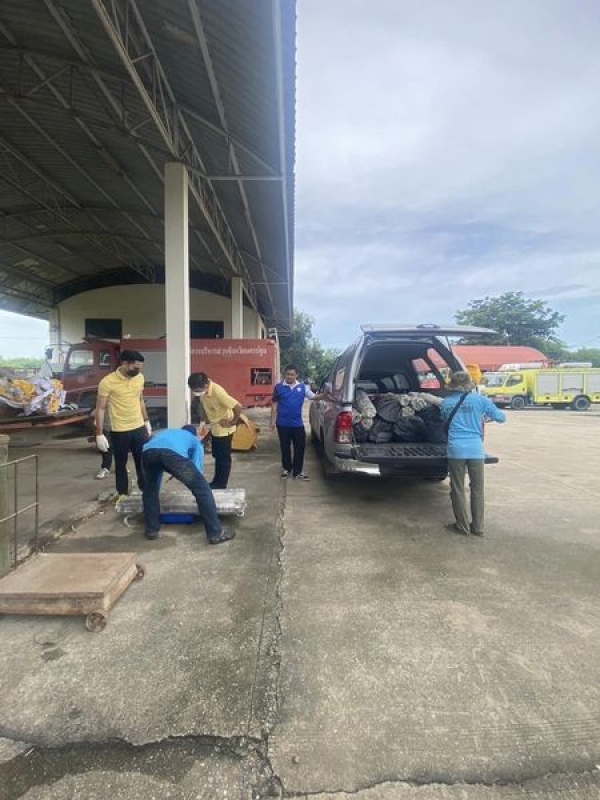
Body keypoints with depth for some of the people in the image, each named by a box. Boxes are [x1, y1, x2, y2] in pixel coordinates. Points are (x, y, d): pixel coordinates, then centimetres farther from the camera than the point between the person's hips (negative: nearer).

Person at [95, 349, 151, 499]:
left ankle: (145, 490, 27)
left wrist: (146, 421, 16)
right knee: (121, 464, 11)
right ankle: (123, 493, 27)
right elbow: (100, 408, -11)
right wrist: (99, 434, -12)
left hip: (139, 428, 4)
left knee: (143, 461, 12)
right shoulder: (107, 382, -16)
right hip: (119, 431, -4)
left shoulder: (139, 378, 0)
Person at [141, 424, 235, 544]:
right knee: (202, 488, 10)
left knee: (149, 489, 33)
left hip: (148, 452, 4)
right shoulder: (195, 440, 37)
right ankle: (216, 533, 11)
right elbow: (196, 469, 28)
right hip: (174, 453, -4)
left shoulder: (164, 432, 49)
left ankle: (151, 530, 34)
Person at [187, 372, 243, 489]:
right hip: (214, 428, 8)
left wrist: (233, 422, -21)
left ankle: (221, 485, 16)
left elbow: (238, 407, -33)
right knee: (217, 456, 18)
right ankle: (216, 481, 31)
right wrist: (203, 420, 7)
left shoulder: (218, 392, -32)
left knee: (224, 457, 4)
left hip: (224, 429, -8)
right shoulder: (203, 391, -9)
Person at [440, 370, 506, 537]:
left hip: (456, 449, 0)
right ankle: (478, 527, 17)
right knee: (477, 489, 11)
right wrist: (486, 418, 29)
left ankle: (463, 526, 15)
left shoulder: (446, 402, 6)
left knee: (457, 489, 9)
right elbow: (501, 417, 10)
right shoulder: (480, 400, 1)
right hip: (476, 449, 0)